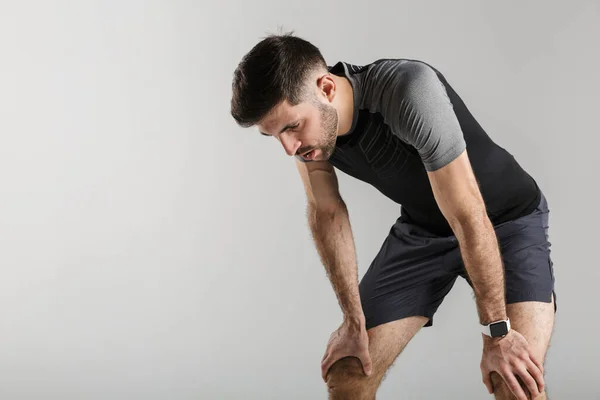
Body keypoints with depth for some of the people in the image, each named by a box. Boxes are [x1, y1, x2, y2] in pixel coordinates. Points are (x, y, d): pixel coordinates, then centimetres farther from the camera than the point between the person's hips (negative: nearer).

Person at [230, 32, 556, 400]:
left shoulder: (409, 92, -37)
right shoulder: (303, 116, -17)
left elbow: (469, 219, -31)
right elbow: (326, 212, -2)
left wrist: (497, 333, -25)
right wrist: (354, 321, -2)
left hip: (508, 220, -5)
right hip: (421, 228, 5)